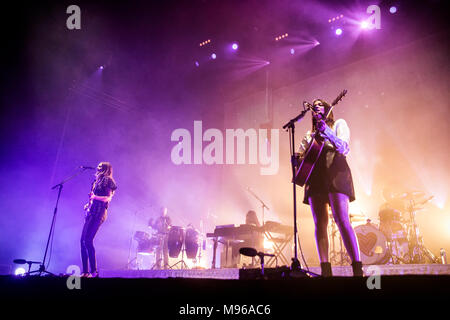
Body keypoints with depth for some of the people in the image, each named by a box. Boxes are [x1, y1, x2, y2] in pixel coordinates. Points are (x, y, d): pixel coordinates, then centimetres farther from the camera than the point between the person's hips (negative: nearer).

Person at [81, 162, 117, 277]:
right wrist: (89, 204, 13)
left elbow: (109, 197, -12)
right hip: (92, 212, 9)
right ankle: (85, 271, 9)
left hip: (98, 213, -9)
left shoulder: (107, 180, -3)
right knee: (83, 240, 5)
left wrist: (95, 197, -24)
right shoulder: (97, 181, 22)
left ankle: (94, 271, -11)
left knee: (88, 240, -16)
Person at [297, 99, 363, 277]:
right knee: (319, 224, -3)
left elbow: (344, 148, -4)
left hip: (335, 173, -4)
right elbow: (301, 155, 24)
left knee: (342, 220, -17)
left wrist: (327, 132, -19)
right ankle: (326, 271, -2)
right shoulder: (310, 134, 26)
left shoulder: (339, 124, 14)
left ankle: (357, 269, -15)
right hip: (315, 177, 5)